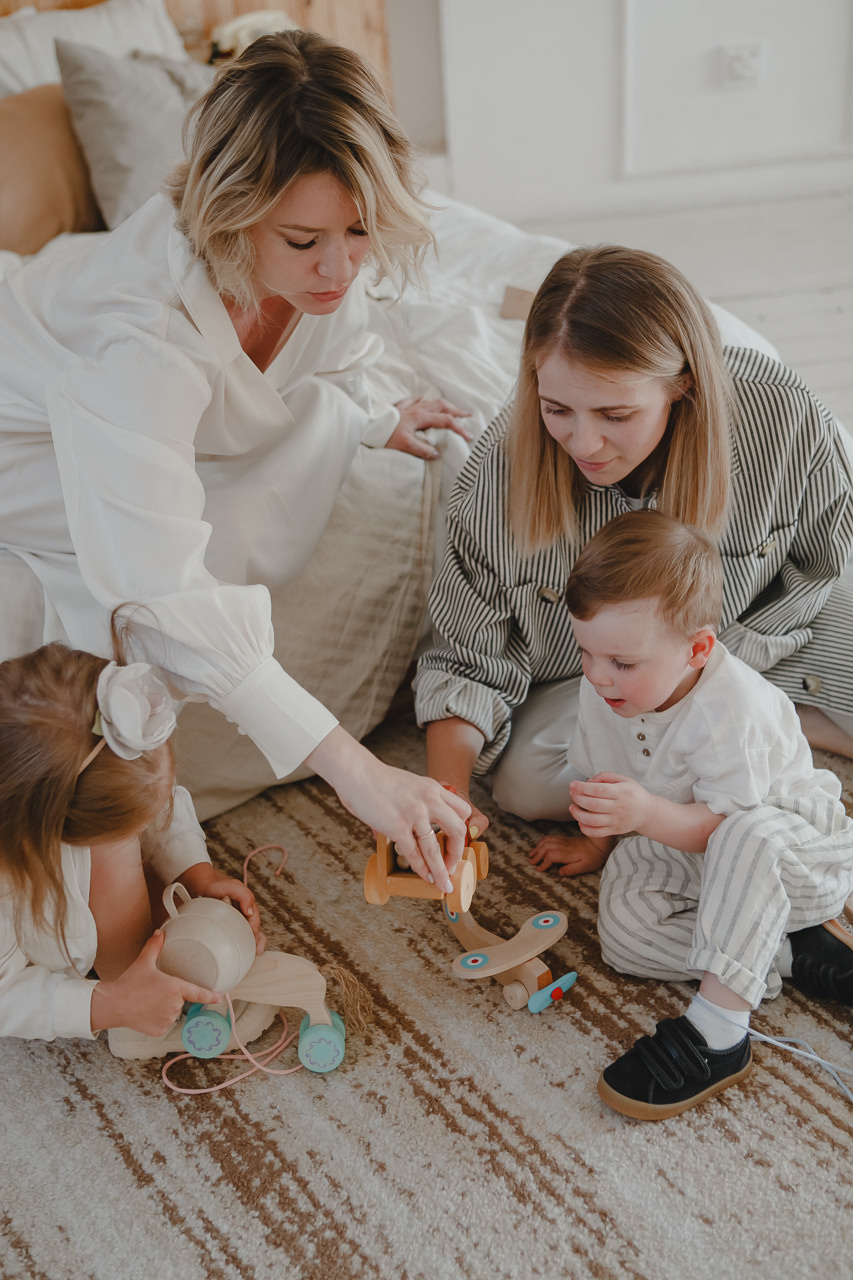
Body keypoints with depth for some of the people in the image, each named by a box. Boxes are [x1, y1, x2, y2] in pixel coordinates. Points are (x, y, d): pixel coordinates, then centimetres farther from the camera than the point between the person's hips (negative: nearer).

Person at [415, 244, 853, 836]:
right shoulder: (503, 469, -30)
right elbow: (469, 660, -19)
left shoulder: (780, 410, -30)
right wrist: (447, 797, -33)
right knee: (525, 777, -25)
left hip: (761, 622, 0)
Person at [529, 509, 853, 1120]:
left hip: (790, 835, -7)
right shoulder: (603, 690, -11)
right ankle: (796, 951, -10)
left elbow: (726, 825, -32)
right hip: (688, 842, 7)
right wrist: (598, 841, 16)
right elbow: (606, 775, 9)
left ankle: (718, 1033, -36)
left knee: (749, 840, -42)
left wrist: (647, 814, -46)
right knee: (622, 924, -18)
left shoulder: (729, 707, -33)